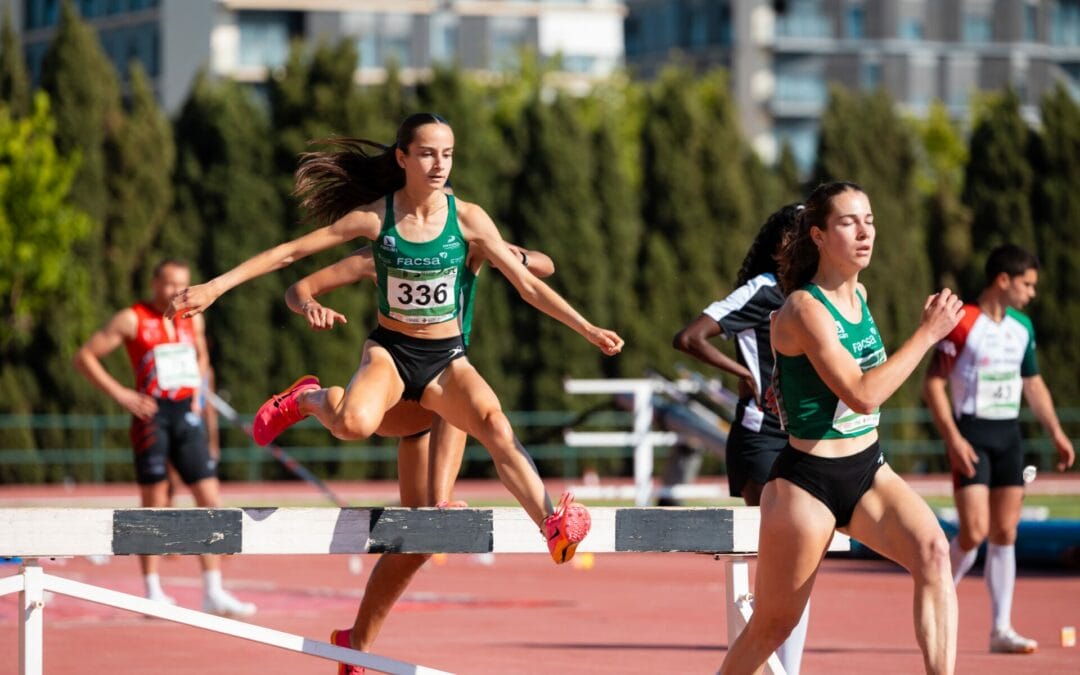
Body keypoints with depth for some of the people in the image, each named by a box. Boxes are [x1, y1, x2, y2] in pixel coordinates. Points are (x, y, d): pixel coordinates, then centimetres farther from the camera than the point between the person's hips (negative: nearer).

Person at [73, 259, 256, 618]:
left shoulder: (193, 320, 12)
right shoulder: (132, 320, -4)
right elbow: (85, 356, -3)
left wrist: (199, 389, 14)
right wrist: (119, 393, -11)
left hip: (188, 414, 5)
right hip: (152, 414, -5)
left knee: (210, 500, -2)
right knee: (154, 504, -1)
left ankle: (213, 592, 0)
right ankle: (153, 593, 7)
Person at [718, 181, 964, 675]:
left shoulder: (858, 295, 6)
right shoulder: (804, 310, -18)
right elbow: (862, 395, -27)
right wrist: (928, 332, -24)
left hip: (868, 472, 6)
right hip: (807, 481, -6)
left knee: (932, 551, -24)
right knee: (772, 625, 5)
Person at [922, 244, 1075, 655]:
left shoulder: (1022, 327, 11)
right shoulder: (963, 324, -11)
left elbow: (1033, 384, 23)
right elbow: (933, 384, -12)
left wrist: (1056, 432, 15)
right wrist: (953, 439, -19)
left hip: (1008, 435, 7)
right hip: (972, 435, -7)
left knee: (1005, 535, 4)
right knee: (974, 532, -14)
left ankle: (1001, 630, 6)